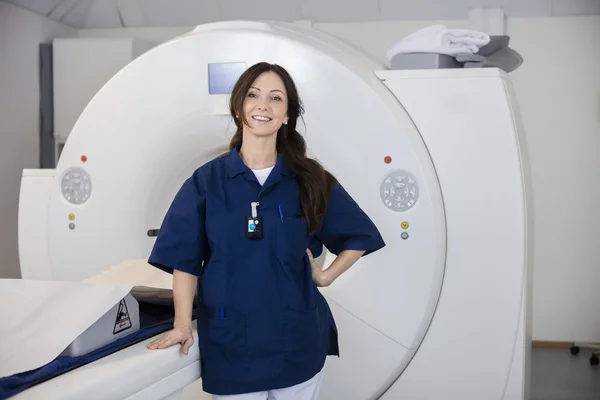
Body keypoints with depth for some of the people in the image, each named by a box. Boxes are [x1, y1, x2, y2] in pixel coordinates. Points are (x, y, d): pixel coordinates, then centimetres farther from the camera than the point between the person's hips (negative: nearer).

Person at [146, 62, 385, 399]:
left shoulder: (311, 180, -1)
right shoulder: (207, 180, -2)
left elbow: (361, 234, 10)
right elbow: (185, 259, -2)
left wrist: (325, 277, 2)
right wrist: (183, 326, -10)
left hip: (297, 340, 1)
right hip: (230, 344, -1)